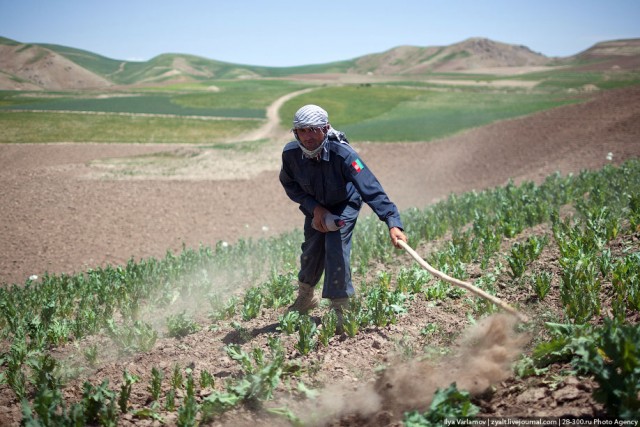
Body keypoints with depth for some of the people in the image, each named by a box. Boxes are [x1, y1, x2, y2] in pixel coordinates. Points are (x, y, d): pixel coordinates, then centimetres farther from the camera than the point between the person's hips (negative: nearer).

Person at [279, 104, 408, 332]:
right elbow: (290, 185, -7)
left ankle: (340, 309, -3)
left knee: (336, 249, -19)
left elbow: (371, 189, -45)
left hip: (344, 204, -3)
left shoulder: (343, 154, -39)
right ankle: (305, 297, 36)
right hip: (315, 206, 3)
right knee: (312, 250, 6)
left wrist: (393, 223, -55)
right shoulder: (290, 154, -27)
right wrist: (315, 208, -19)